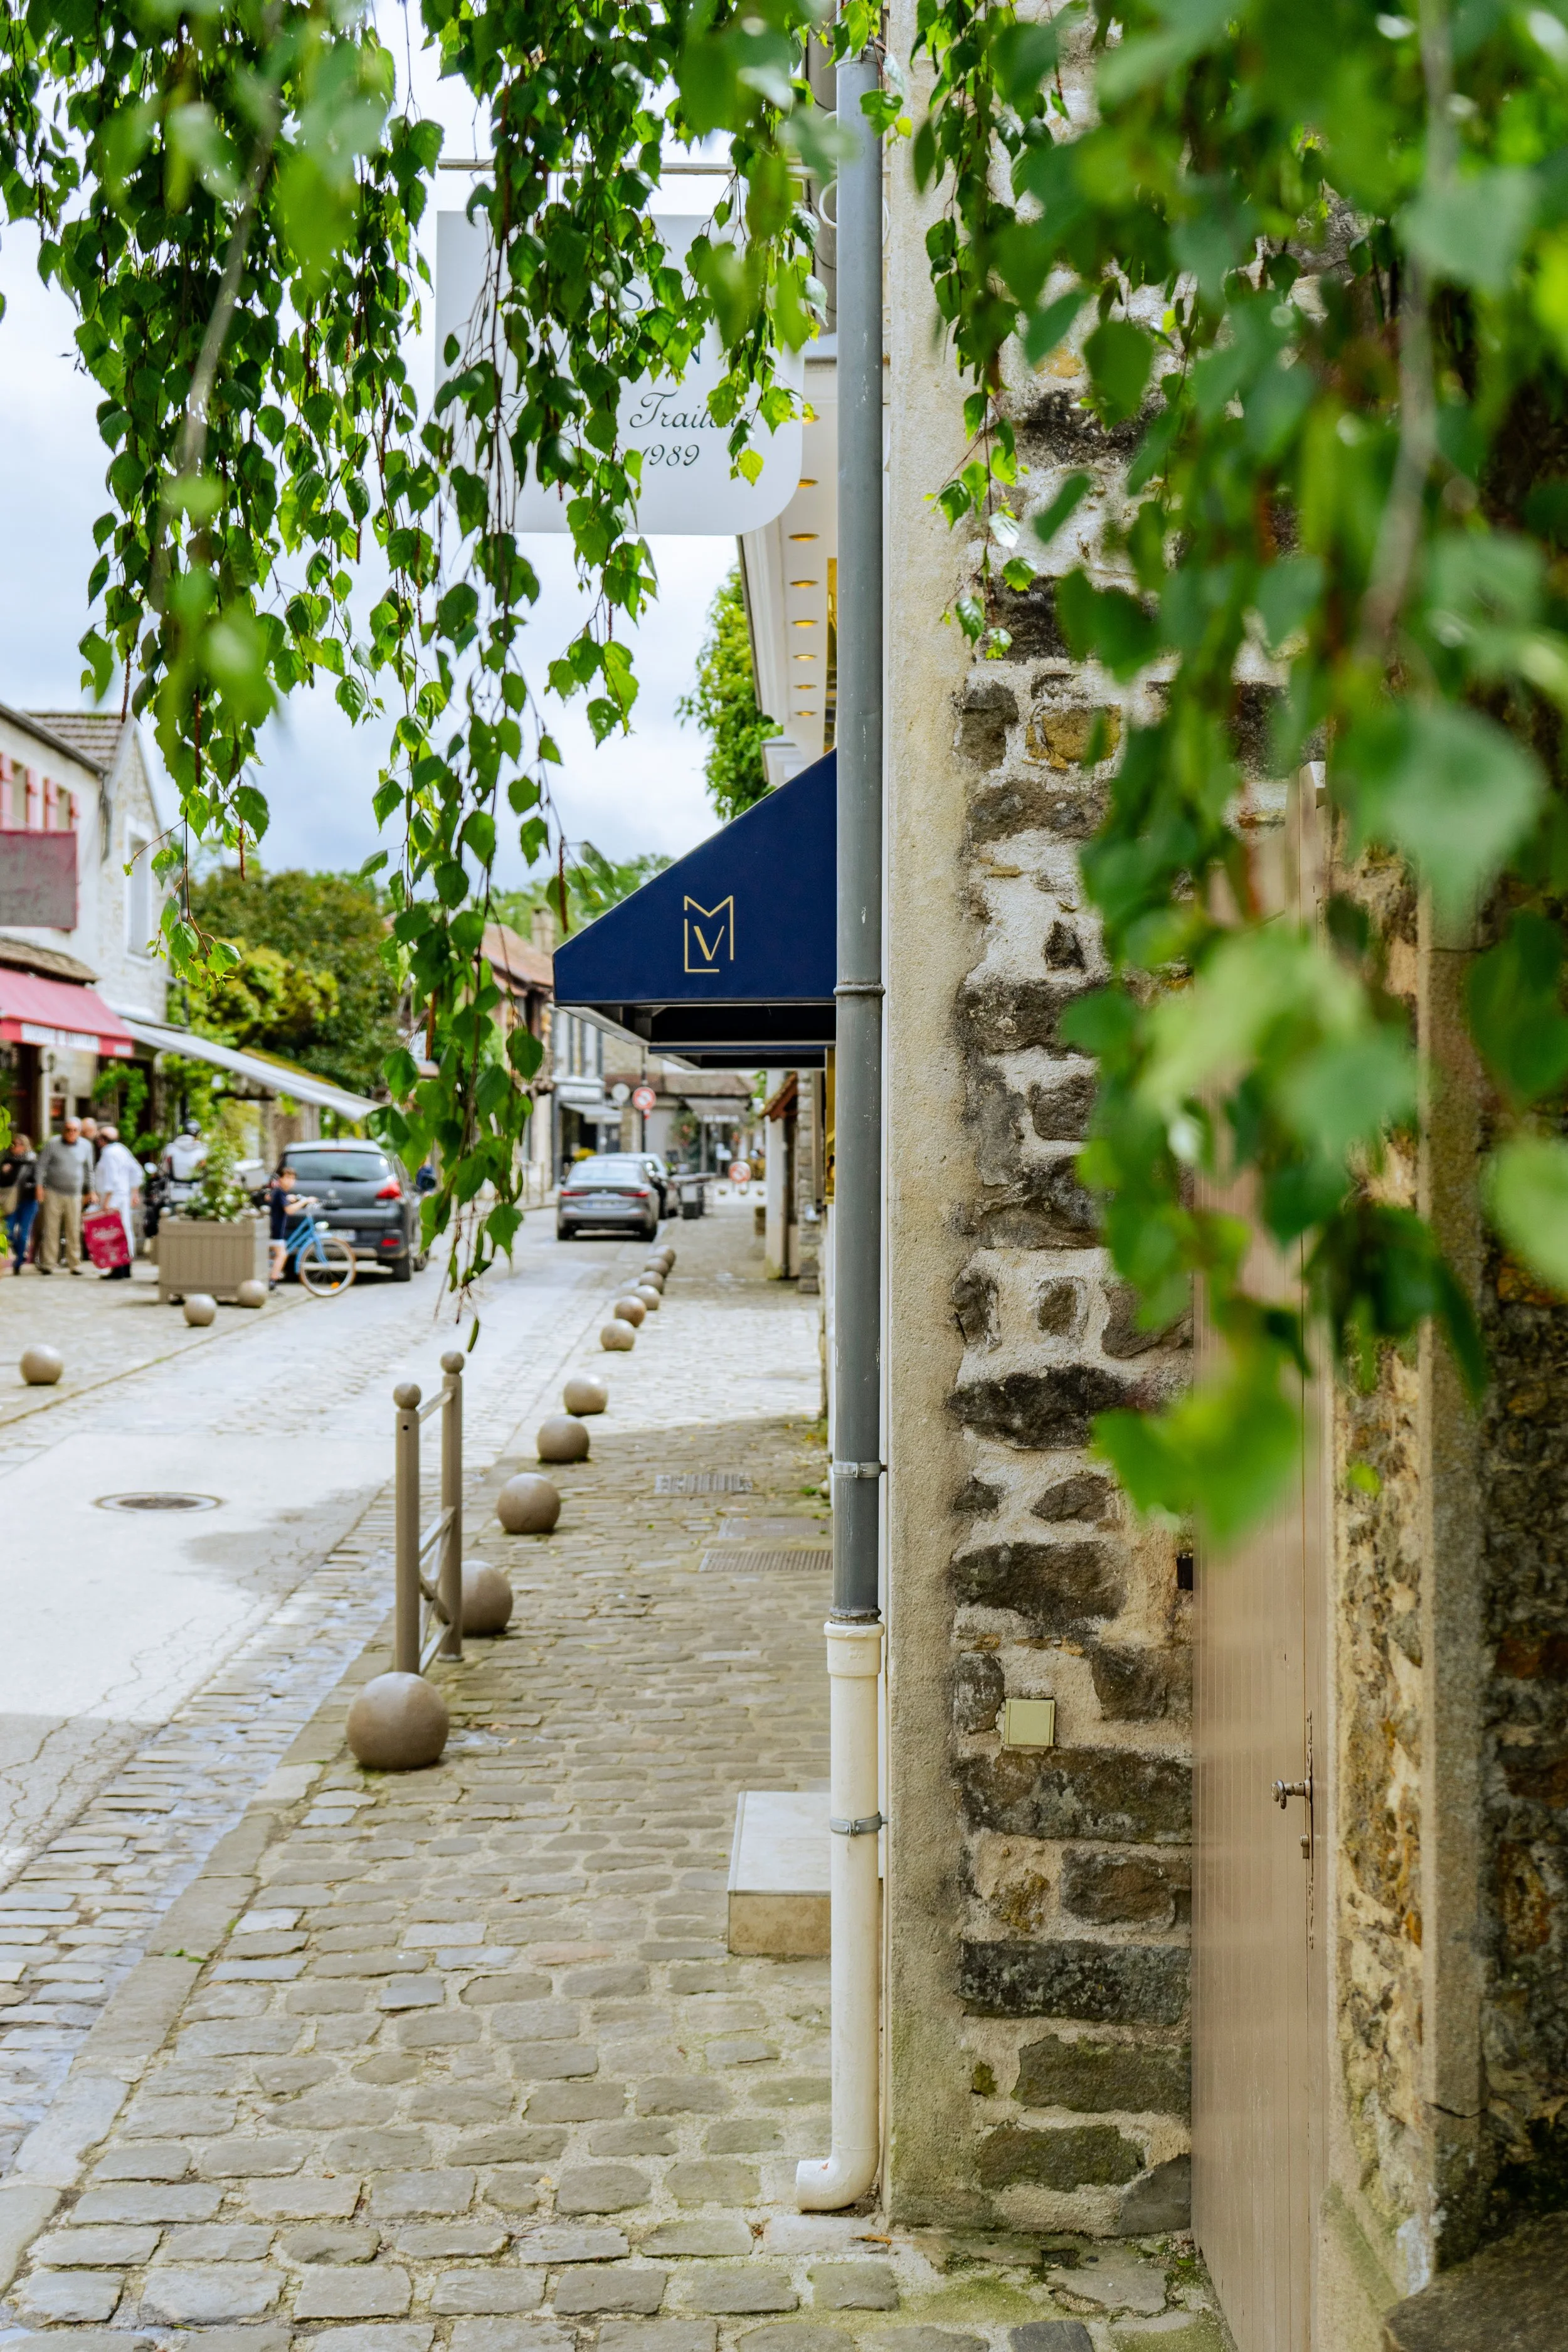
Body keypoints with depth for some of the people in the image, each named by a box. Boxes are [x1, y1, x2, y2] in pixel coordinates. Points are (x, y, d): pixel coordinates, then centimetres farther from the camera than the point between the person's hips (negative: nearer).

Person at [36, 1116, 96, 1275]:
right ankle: (48, 1264, -1)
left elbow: (89, 1170, 15)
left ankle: (75, 1264, 7)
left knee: (74, 1231, 1)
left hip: (74, 1195, 2)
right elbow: (42, 1165, 2)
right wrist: (40, 1185, -5)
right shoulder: (53, 1144, -2)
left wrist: (91, 1190, 14)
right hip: (53, 1193, -2)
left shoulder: (84, 1147, 5)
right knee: (51, 1229, -4)